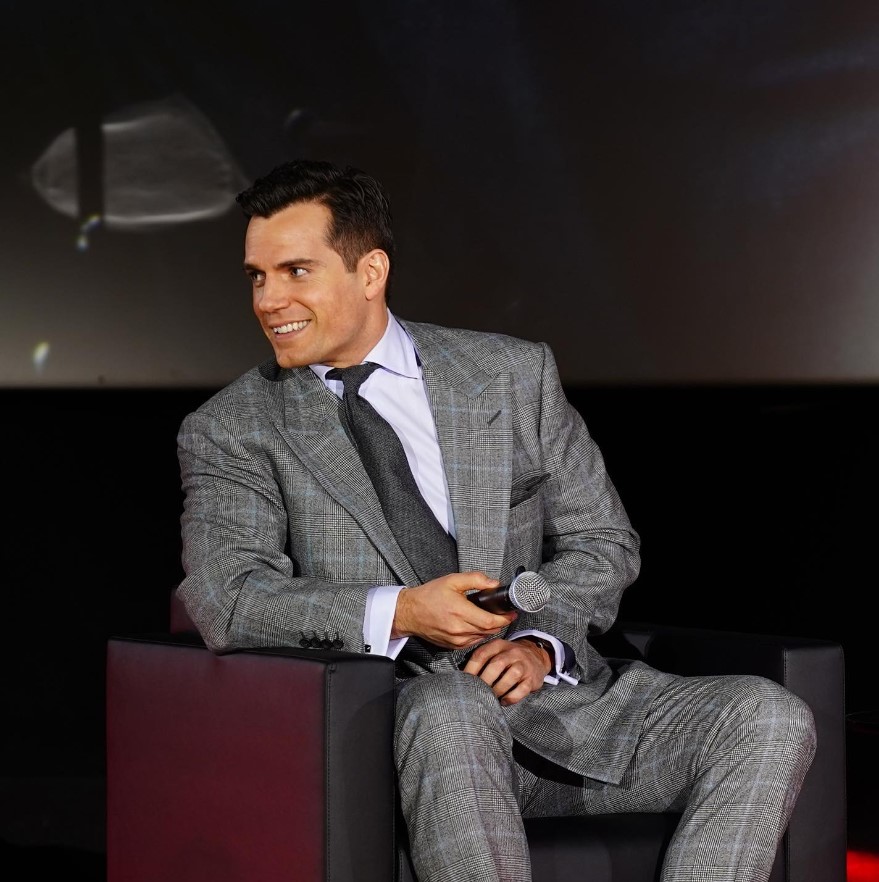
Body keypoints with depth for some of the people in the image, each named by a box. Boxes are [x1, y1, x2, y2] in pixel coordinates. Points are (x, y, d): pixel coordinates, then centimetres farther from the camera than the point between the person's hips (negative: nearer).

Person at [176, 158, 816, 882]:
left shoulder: (514, 375, 12)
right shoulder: (229, 431, 5)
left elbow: (601, 541, 12)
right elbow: (227, 601, -9)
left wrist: (541, 642, -9)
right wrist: (398, 613, -22)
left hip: (554, 693, 3)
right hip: (385, 713, -3)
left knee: (771, 720, -19)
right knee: (450, 712, -40)